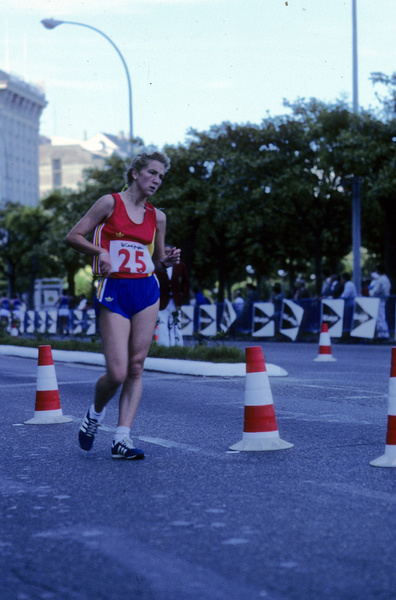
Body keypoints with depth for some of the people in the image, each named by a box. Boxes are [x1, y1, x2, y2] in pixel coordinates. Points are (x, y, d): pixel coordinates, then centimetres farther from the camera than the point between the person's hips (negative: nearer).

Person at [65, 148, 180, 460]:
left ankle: (122, 438, 4)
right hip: (113, 293, -4)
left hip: (147, 291, 4)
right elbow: (74, 236, -1)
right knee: (117, 373, -10)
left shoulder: (157, 217, 12)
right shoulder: (110, 202, -1)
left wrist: (169, 261, 0)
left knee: (136, 367, -1)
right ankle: (95, 412, 22)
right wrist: (100, 250, -16)